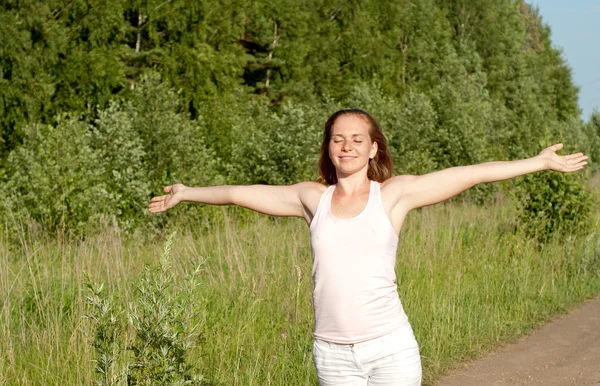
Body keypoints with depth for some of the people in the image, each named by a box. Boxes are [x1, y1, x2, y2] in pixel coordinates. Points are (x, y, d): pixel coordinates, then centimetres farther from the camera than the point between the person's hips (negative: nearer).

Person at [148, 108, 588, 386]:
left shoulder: (394, 193, 2)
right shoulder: (312, 198, 8)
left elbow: (468, 174, -2)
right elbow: (240, 193, 19)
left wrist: (540, 162, -2)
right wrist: (186, 193, 29)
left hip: (390, 348, -2)